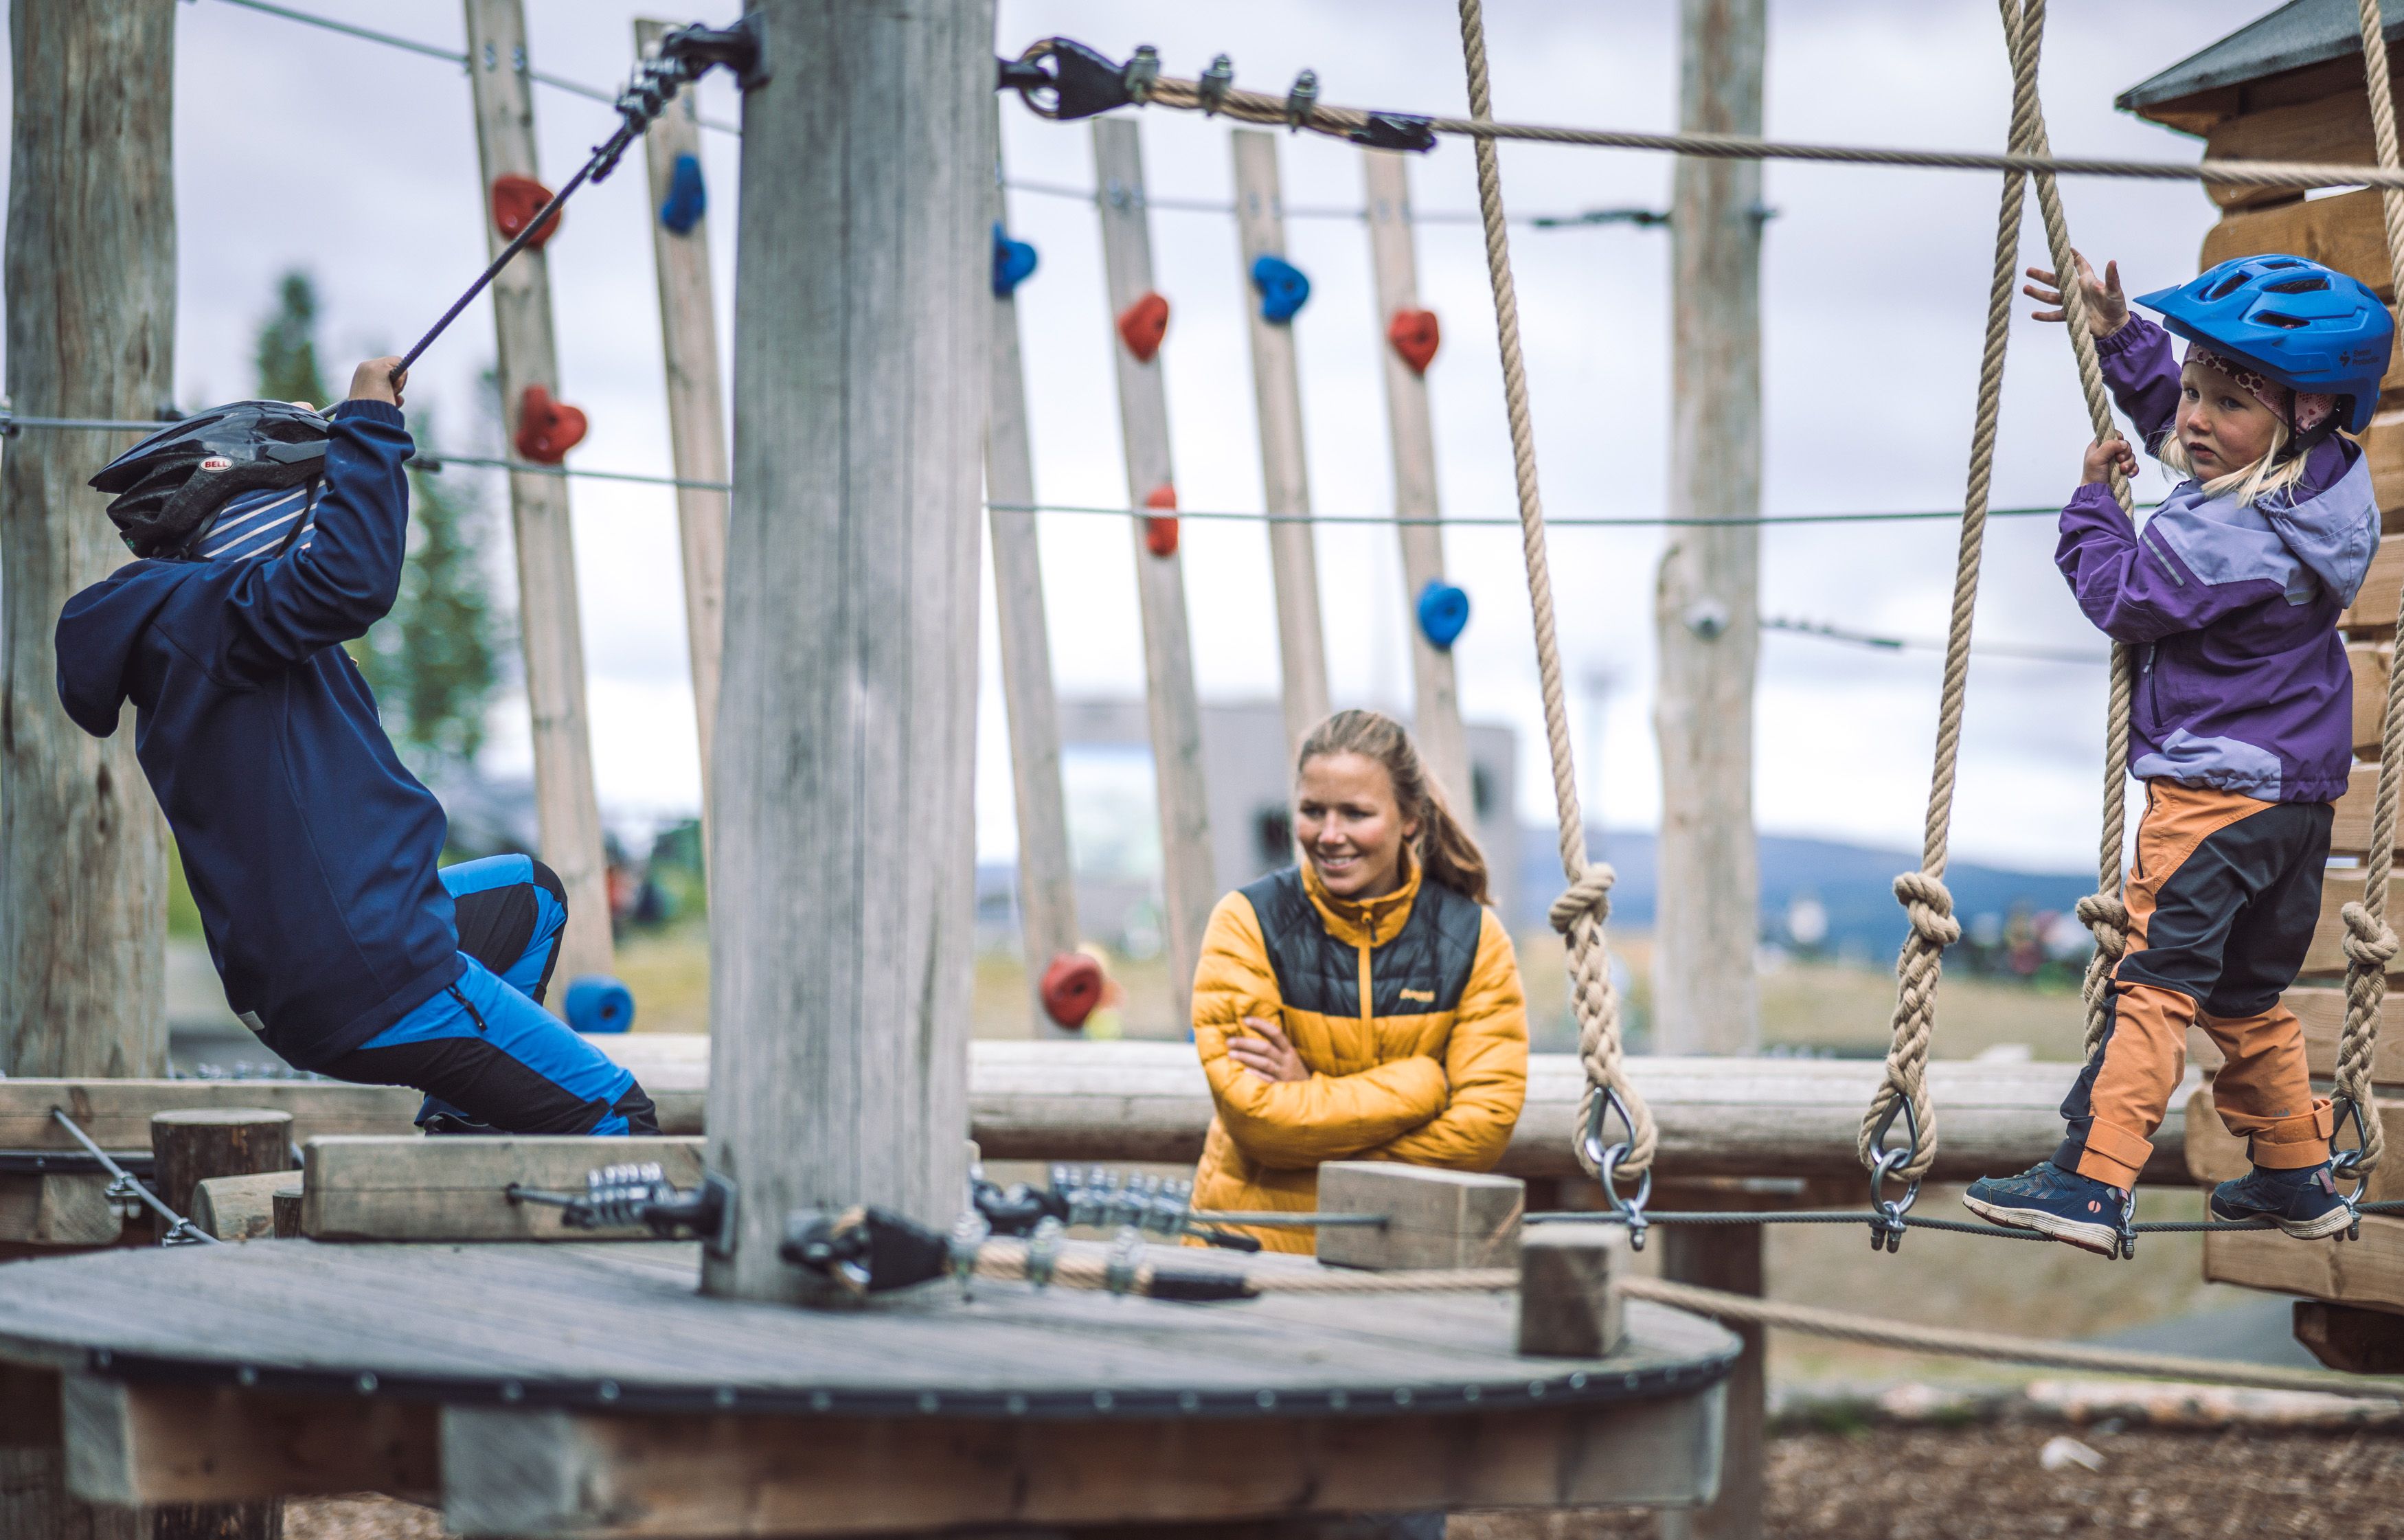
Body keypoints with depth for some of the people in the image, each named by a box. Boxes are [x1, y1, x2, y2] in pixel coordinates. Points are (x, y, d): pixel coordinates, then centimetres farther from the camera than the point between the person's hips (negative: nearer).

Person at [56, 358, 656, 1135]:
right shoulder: (200, 612, -16)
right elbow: (351, 580, -34)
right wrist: (368, 421, -23)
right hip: (373, 982, -11)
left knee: (527, 895, 35)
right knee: (612, 1116, -5)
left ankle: (460, 1127, 21)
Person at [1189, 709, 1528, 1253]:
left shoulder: (1474, 937, 2)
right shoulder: (1248, 923, -2)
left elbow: (1484, 1126, -5)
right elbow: (1254, 1115, -10)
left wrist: (1313, 1094, -9)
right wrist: (1423, 1085, -10)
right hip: (1258, 1245, -2)